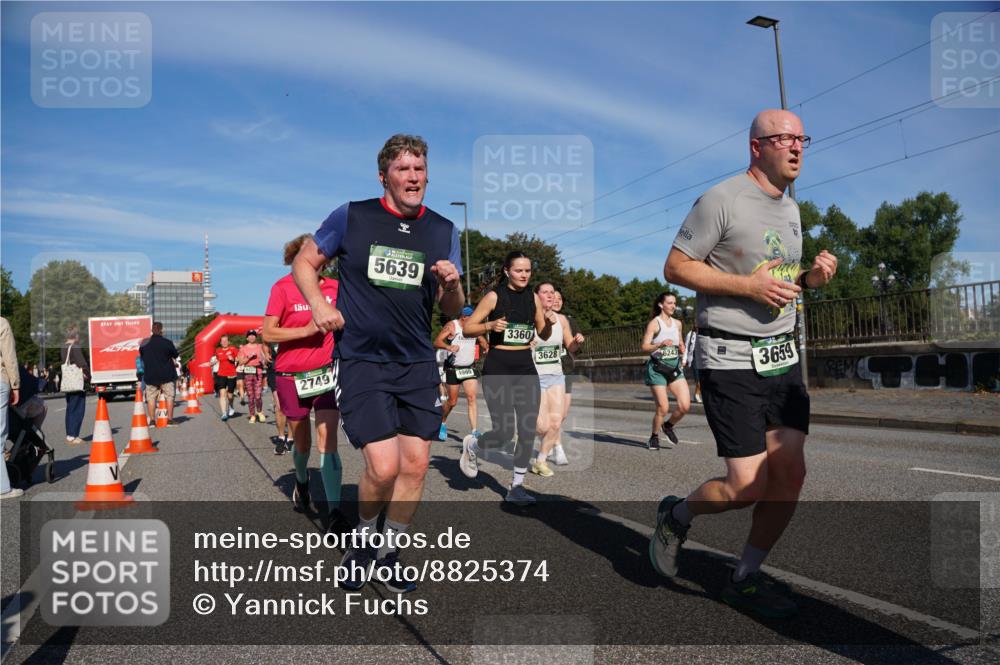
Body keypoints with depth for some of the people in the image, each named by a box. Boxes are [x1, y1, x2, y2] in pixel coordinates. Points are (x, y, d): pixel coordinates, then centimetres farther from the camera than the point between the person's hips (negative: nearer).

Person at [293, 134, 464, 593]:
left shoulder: (443, 231, 6)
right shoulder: (351, 217, -3)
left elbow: (452, 310, 9)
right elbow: (304, 262, 9)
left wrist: (452, 284, -13)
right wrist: (319, 304, -8)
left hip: (417, 364, 4)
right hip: (359, 361, -4)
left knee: (415, 464, 4)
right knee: (384, 466, -13)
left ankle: (389, 554, 27)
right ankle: (362, 539, 20)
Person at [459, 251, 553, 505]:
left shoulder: (534, 298, 8)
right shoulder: (494, 296, -5)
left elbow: (543, 336, 16)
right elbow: (467, 329, -4)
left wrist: (549, 323, -5)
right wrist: (490, 325, -22)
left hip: (526, 367, 5)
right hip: (498, 368, -5)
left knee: (528, 431, 0)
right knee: (504, 433, -9)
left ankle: (516, 487, 14)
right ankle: (471, 445, 23)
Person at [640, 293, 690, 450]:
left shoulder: (677, 323, 11)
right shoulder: (654, 323, -7)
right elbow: (645, 347, -14)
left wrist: (683, 356, 6)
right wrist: (660, 344, -29)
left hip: (675, 368, 5)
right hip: (657, 369, -5)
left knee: (685, 405, -7)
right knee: (663, 407, -7)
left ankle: (668, 426, 23)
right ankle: (654, 437, 17)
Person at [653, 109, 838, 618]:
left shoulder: (790, 208, 15)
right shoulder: (722, 200, -10)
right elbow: (675, 268, -11)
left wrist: (811, 278, 3)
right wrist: (748, 285, -19)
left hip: (782, 355, 8)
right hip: (731, 360, -8)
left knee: (790, 473, 1)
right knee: (748, 486, -10)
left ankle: (744, 580, 18)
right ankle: (676, 515, 21)